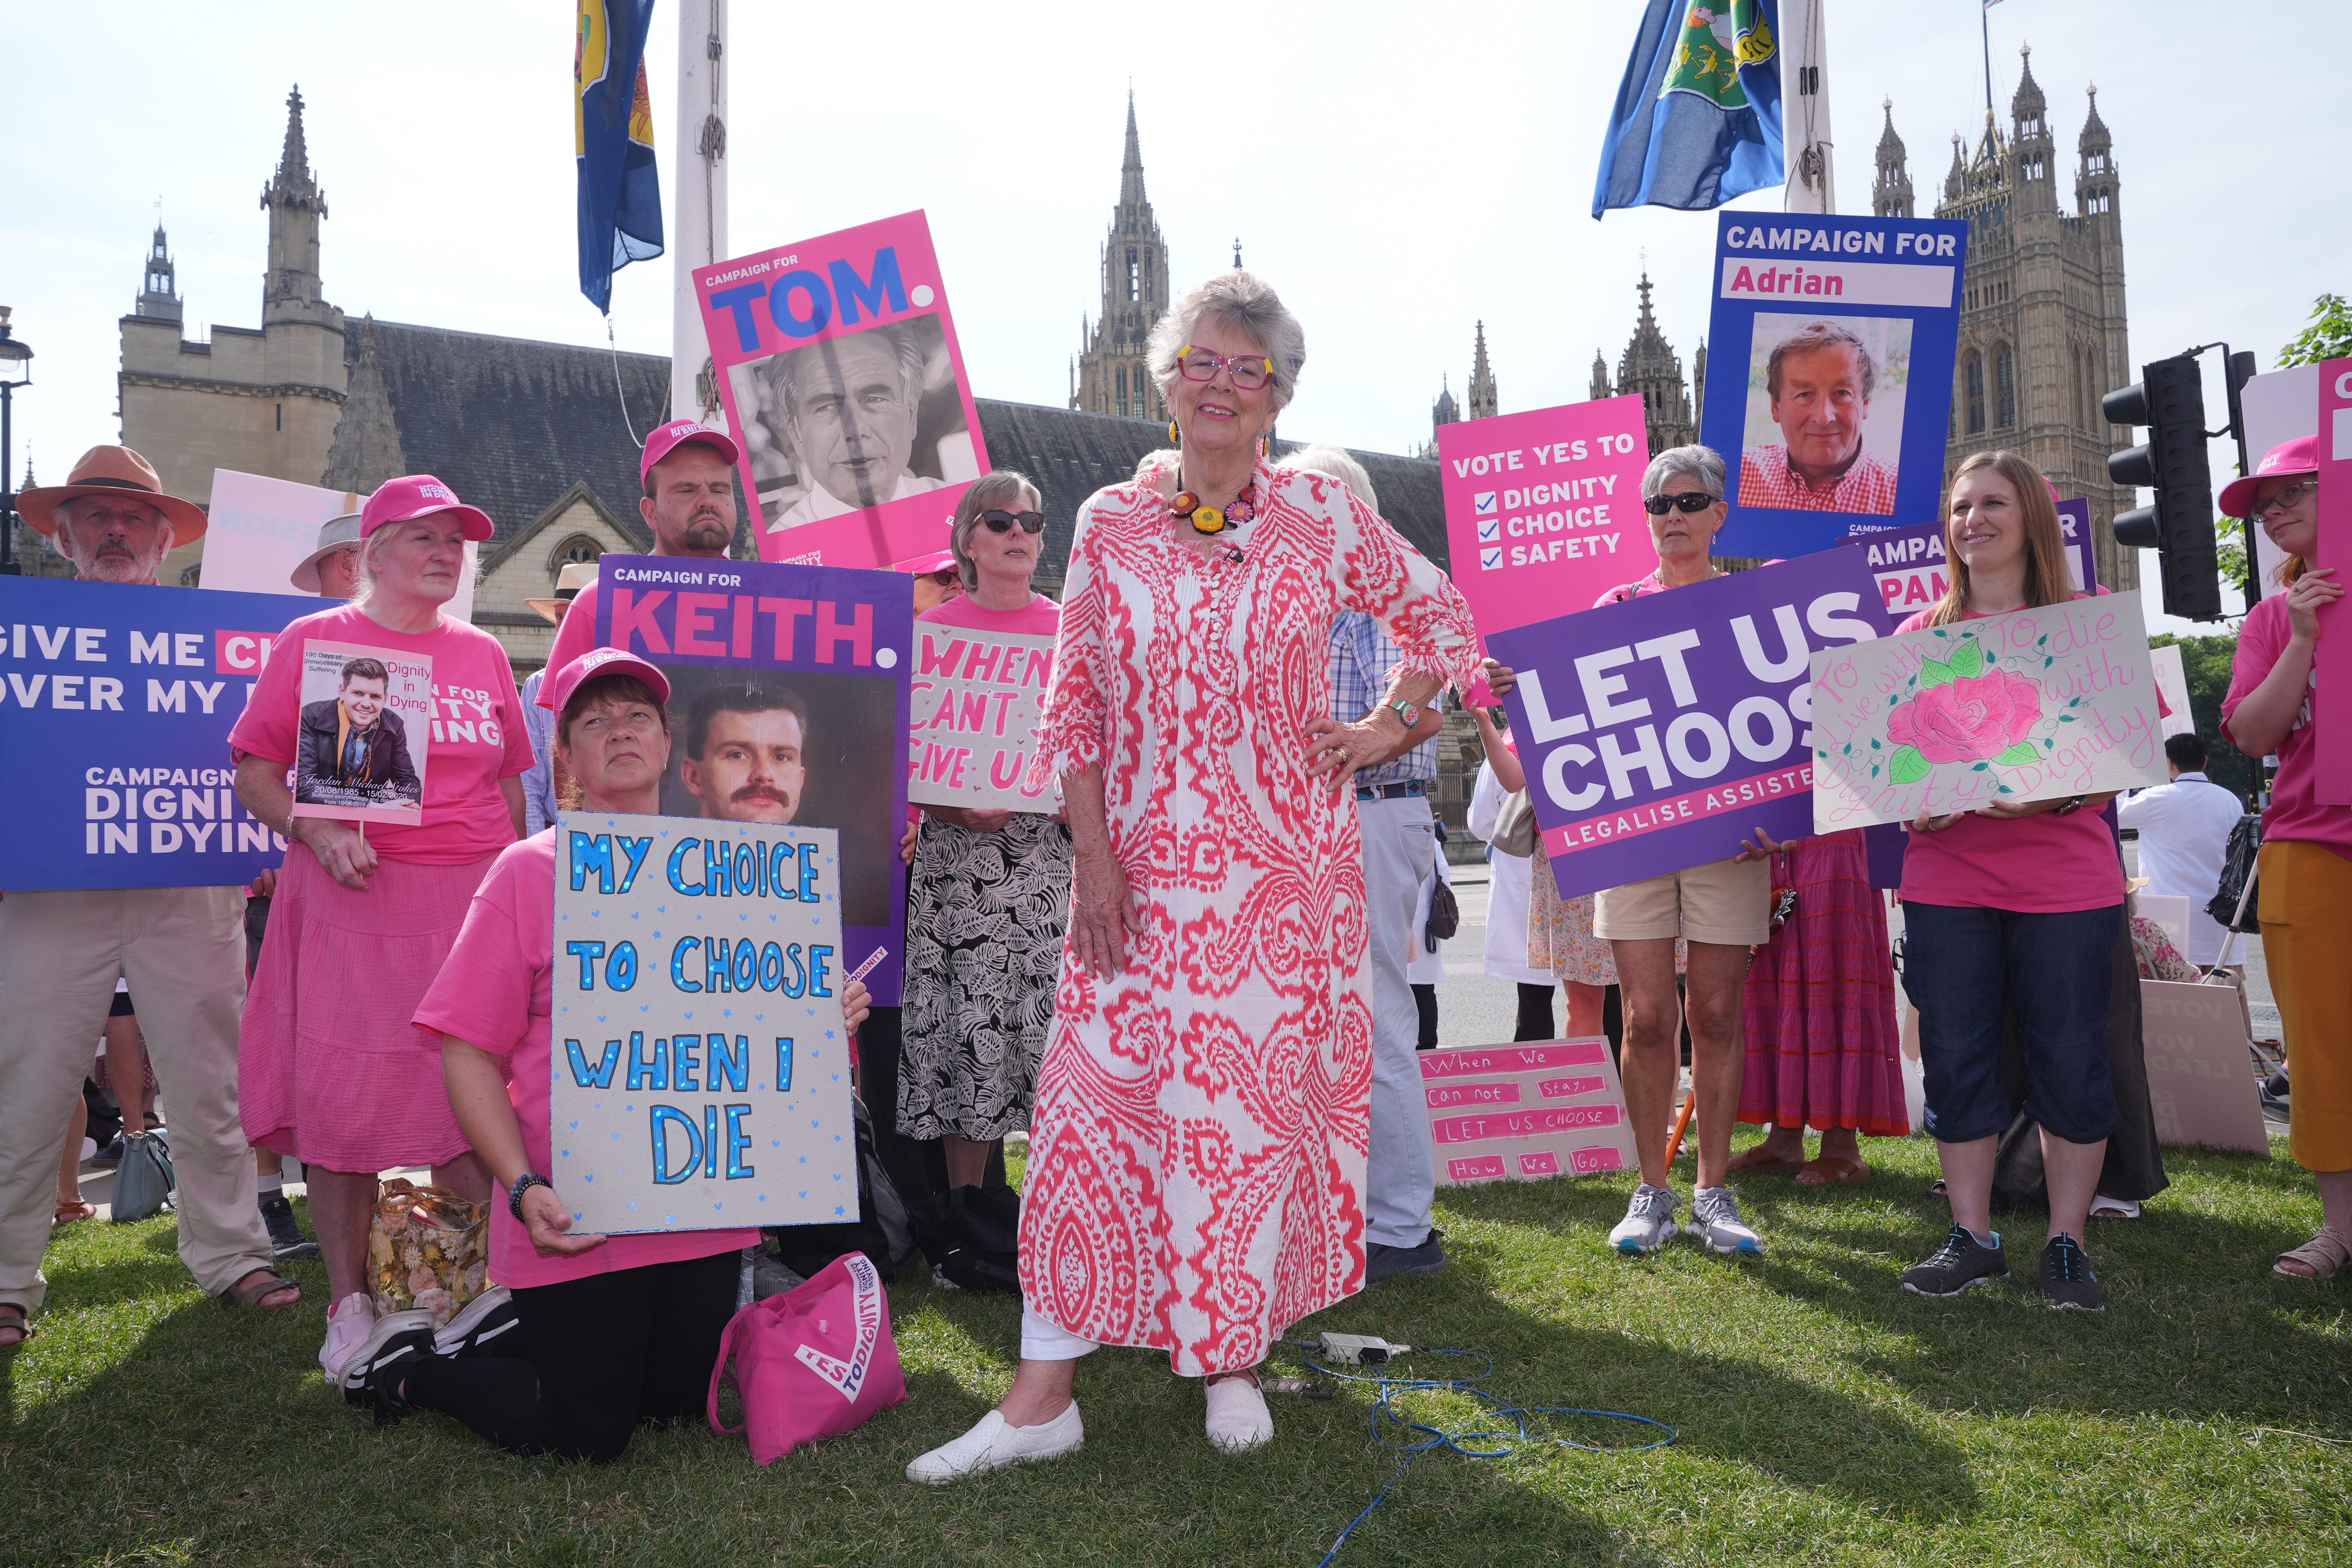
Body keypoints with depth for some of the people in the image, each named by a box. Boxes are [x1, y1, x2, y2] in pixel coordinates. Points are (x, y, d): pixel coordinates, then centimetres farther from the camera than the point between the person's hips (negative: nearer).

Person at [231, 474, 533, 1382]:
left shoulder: (482, 652, 14)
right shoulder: (314, 640, 4)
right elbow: (254, 772, 2)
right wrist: (316, 831, -15)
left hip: (474, 899, 2)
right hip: (353, 900, -2)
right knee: (343, 1097, -1)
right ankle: (348, 1305, 13)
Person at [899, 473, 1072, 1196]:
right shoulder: (933, 632, 7)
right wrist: (955, 809, -11)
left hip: (1054, 845, 1)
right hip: (960, 847, -1)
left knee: (1058, 1018, -5)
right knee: (967, 1026, -2)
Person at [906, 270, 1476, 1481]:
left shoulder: (1321, 516, 3)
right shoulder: (1108, 523, 5)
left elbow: (1438, 612, 17)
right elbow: (1071, 707, 4)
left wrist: (1391, 726, 4)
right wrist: (1093, 854, -4)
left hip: (1285, 869, 0)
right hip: (1141, 871, 1)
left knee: (1259, 1101, 5)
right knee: (1096, 1094, -3)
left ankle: (1236, 1358, 23)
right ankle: (1042, 1393, 5)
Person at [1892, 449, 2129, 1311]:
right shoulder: (1920, 634, 8)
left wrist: (2052, 795, -20)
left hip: (2066, 878, -2)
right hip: (1946, 880, 2)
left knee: (2070, 1060, 2)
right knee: (1956, 1059, 5)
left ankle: (2066, 1244, 17)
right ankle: (1972, 1239, 18)